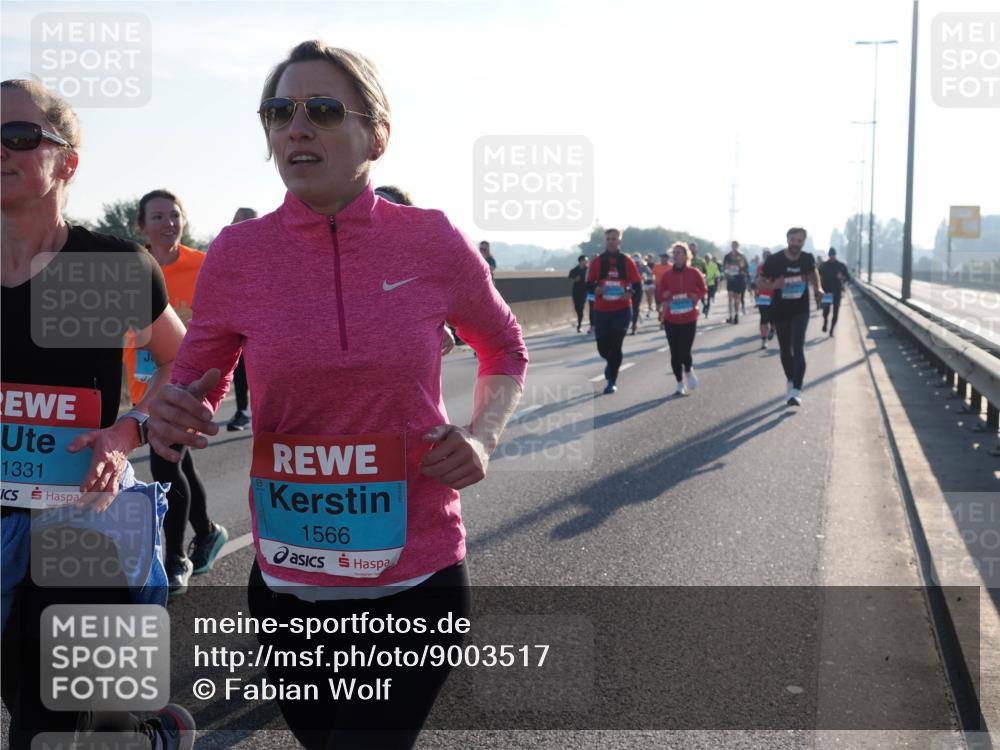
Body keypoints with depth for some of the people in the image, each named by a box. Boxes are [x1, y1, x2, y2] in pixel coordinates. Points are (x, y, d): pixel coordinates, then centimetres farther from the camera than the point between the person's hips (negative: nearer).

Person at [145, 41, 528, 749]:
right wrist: (172, 420, -15)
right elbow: (195, 390, 9)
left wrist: (483, 436, -7)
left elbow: (505, 351, 11)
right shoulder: (236, 254, -5)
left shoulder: (433, 241, -7)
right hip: (288, 585, 2)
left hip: (419, 578, -2)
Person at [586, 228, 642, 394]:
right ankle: (612, 363, 36)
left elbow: (638, 285, 3)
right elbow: (589, 284, 4)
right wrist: (596, 289, -18)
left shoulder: (627, 261, 1)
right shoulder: (597, 261, 3)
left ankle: (612, 381, 7)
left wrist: (630, 293, -18)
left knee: (615, 346, -4)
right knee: (602, 346, 2)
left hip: (622, 310, -1)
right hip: (601, 310, 1)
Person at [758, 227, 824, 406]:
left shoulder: (808, 259, -5)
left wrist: (817, 288, 1)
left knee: (798, 347, -16)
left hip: (800, 310, 0)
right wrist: (774, 285, -28)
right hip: (780, 311, 1)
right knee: (785, 350, 13)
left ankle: (796, 391, -20)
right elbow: (760, 283, -7)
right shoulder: (774, 260, -13)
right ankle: (791, 382, 37)